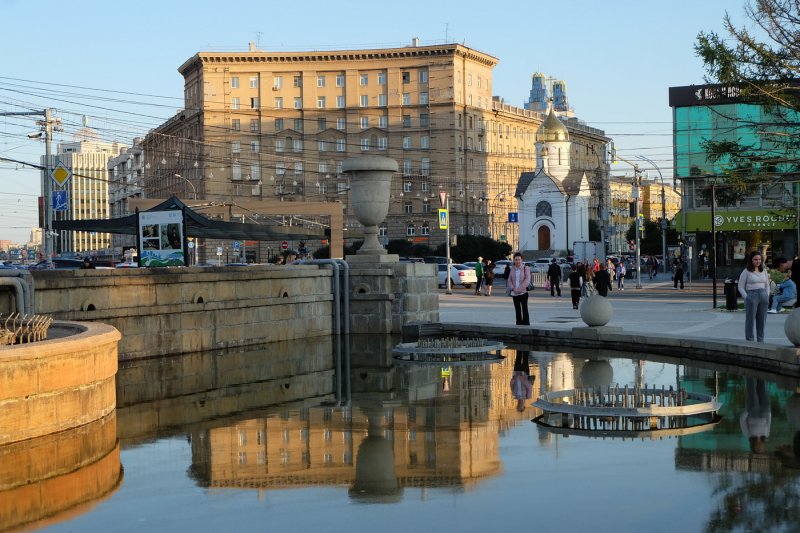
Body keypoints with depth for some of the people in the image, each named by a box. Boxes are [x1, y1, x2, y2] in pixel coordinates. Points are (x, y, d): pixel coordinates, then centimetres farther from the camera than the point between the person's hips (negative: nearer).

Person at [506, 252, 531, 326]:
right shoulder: (512, 269, 10)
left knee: (525, 310, -11)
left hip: (523, 293, -4)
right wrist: (513, 288, -10)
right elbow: (509, 280, 8)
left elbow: (527, 280, -11)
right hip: (514, 294, 5)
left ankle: (526, 325, -12)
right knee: (517, 311, 10)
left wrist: (519, 289, -17)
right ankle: (519, 324, 16)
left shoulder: (525, 268, -3)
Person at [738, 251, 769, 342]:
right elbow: (741, 287, -2)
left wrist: (767, 296, 7)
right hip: (751, 297, -5)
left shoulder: (764, 271, 13)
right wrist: (747, 297, -9)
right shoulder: (746, 272, -2)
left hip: (763, 297, 5)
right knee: (750, 320, -2)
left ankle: (761, 341, 16)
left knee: (762, 320, 8)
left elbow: (767, 285, 20)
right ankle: (749, 341, 3)